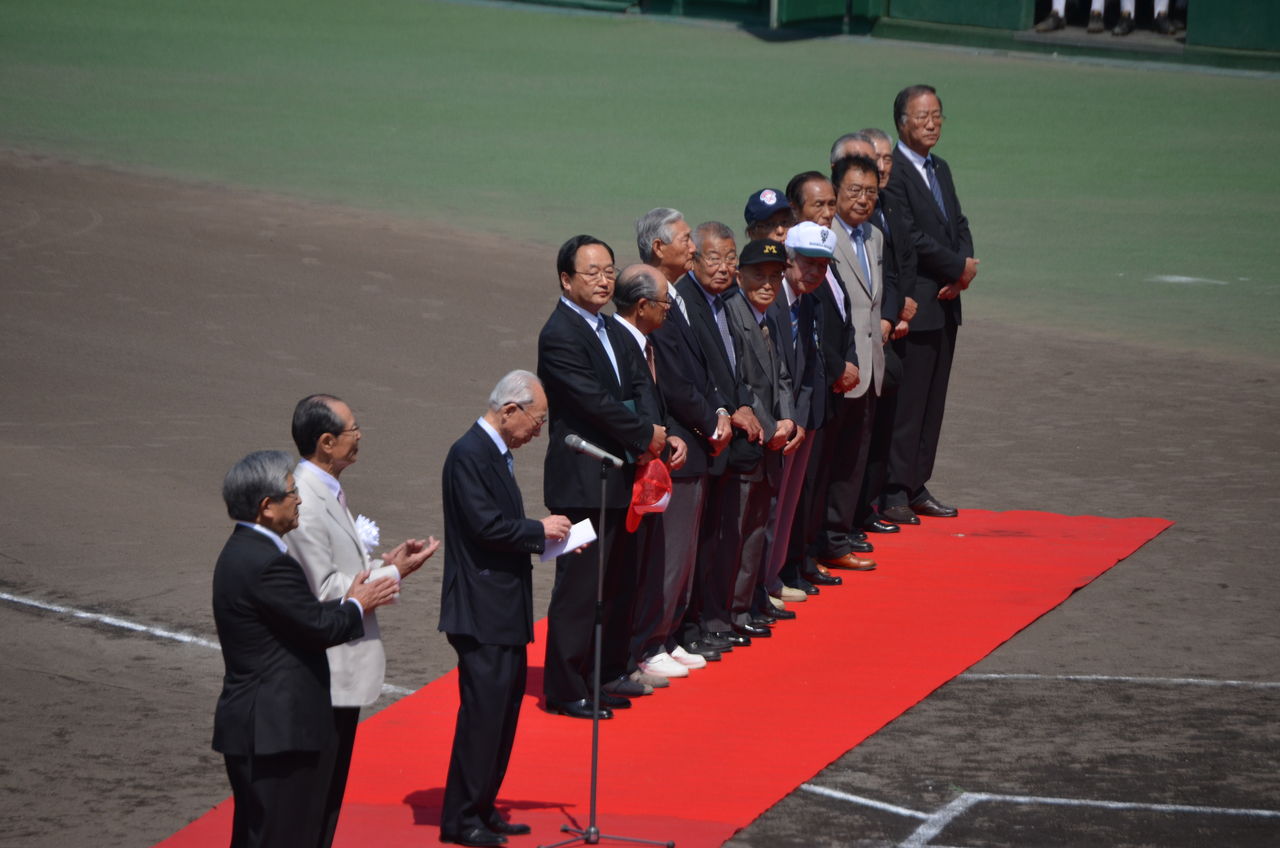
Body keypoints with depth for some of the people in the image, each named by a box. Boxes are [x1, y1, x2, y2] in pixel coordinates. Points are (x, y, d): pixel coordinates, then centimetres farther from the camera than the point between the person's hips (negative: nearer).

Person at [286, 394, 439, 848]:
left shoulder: (326, 491, 9)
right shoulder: (307, 504, -23)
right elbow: (323, 592, -23)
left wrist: (384, 562, 5)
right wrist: (391, 574, -16)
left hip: (343, 669, 10)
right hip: (327, 672, -10)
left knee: (331, 785, 17)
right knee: (319, 789, -1)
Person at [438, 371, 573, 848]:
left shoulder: (497, 455, 15)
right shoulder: (469, 455, -15)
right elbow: (485, 525, -22)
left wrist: (548, 540, 8)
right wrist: (540, 530, -11)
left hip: (506, 611, 10)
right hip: (482, 612, -10)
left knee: (503, 710, 14)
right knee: (482, 712, -8)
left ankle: (482, 809, 22)